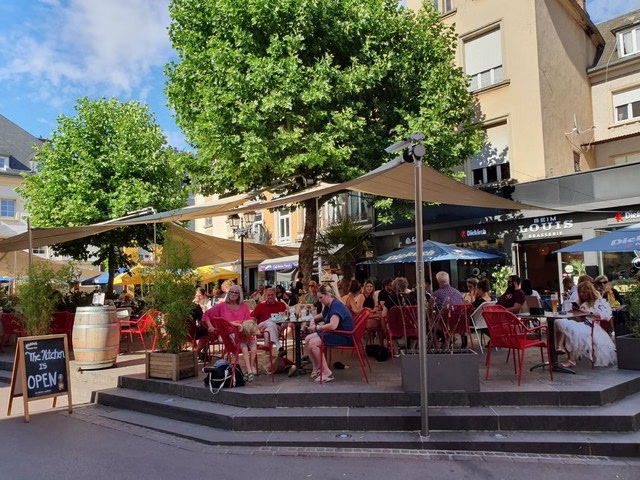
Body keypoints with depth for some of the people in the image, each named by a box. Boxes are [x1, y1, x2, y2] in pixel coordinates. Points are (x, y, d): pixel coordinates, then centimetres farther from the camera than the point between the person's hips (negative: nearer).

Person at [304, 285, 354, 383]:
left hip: (344, 337, -10)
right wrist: (313, 320, 10)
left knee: (313, 343, -21)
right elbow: (321, 316, 34)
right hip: (334, 334, 10)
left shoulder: (337, 306, -19)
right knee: (307, 339, 0)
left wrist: (317, 327, -21)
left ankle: (327, 373, -15)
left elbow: (333, 326, -34)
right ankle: (316, 369, 3)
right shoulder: (328, 307, 13)